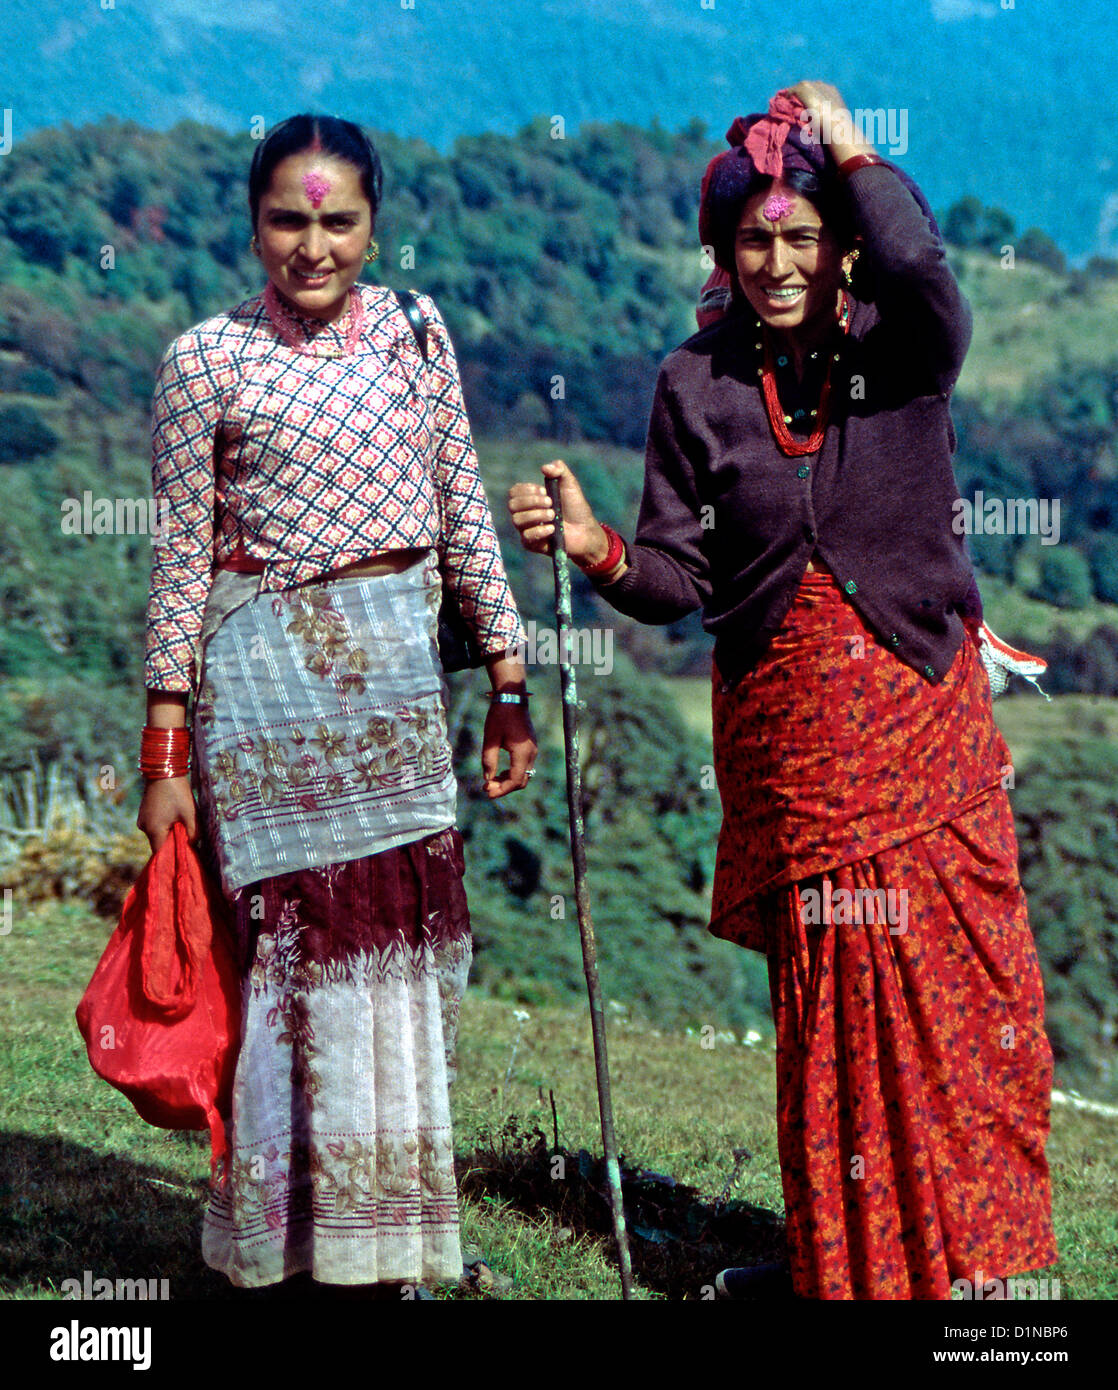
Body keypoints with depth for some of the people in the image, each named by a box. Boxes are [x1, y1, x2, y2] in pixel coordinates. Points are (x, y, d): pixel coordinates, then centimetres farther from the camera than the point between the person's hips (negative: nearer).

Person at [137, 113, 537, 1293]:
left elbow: (462, 512, 9)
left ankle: (389, 1241, 21)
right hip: (266, 676, -4)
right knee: (293, 942, -2)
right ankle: (288, 1247, 12)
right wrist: (166, 750, -4)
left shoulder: (413, 332, 6)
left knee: (405, 936, 7)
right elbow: (181, 562, -3)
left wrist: (508, 685, 7)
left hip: (398, 667, 4)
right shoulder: (208, 360, -4)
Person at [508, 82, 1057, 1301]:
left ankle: (966, 1252, 18)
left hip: (923, 710, -1)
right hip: (788, 730, 1)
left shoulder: (900, 351, -2)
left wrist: (854, 154, -20)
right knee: (831, 989, 5)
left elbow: (930, 285, -29)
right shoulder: (698, 385, 1)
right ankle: (841, 1254, 20)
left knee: (961, 982, 1)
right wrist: (599, 549, -19)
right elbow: (681, 581, 0)